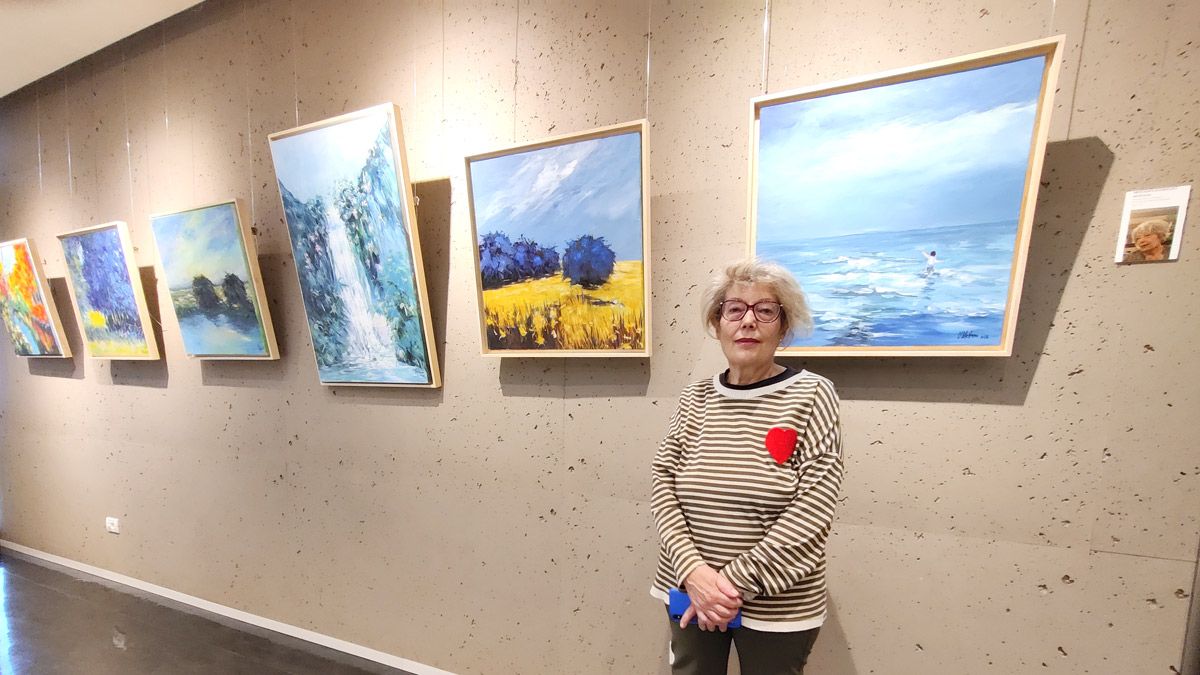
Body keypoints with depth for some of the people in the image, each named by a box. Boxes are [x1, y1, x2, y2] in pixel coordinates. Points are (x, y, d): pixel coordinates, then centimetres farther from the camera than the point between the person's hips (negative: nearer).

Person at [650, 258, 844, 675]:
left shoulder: (811, 395, -10)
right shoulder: (695, 398, -2)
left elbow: (812, 510, -15)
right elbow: (663, 481, -3)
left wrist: (735, 582, -16)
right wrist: (693, 570, -15)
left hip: (777, 606, -2)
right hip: (689, 590, 3)